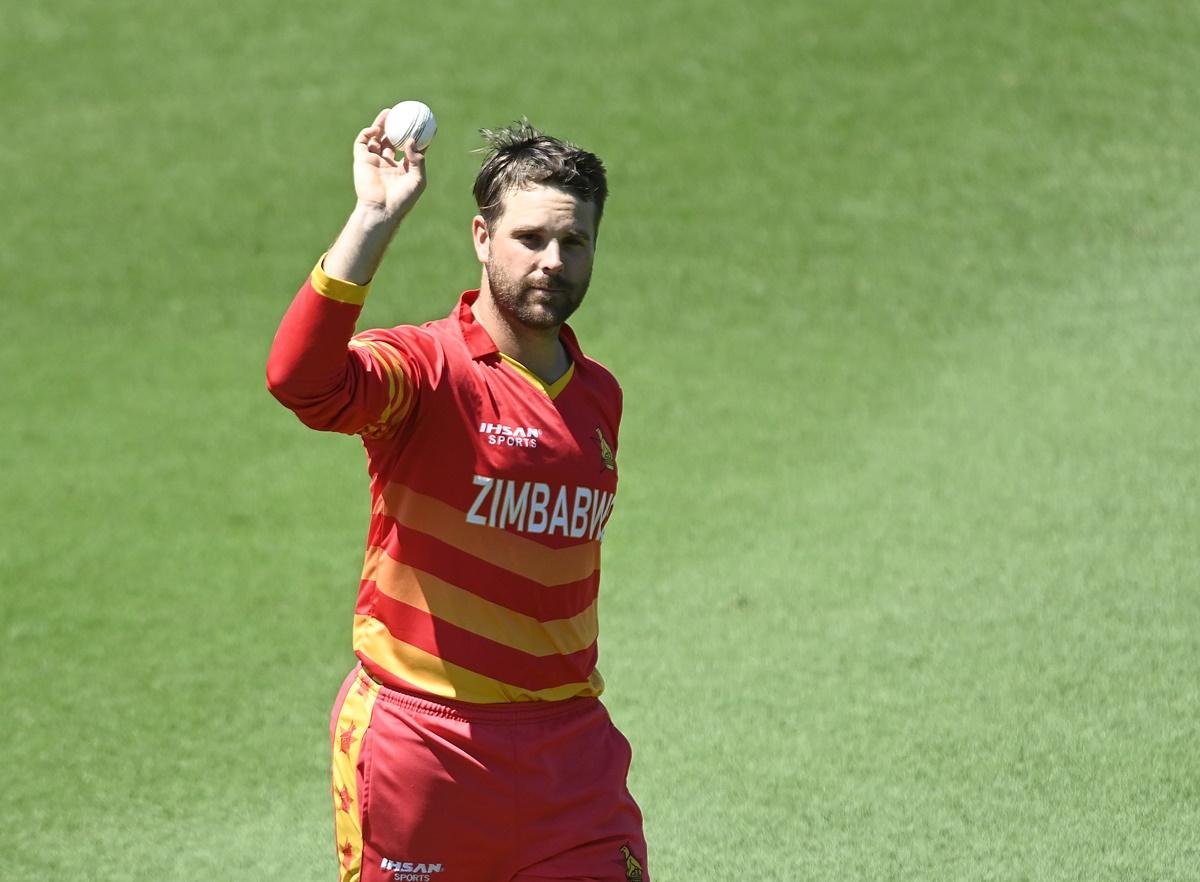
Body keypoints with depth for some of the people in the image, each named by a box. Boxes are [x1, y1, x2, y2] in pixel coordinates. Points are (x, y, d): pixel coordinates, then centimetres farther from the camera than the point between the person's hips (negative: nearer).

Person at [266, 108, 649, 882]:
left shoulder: (599, 395, 10)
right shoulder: (427, 369, -11)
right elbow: (300, 379, -32)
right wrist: (375, 219, -34)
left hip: (568, 745, 5)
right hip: (420, 736, -5)